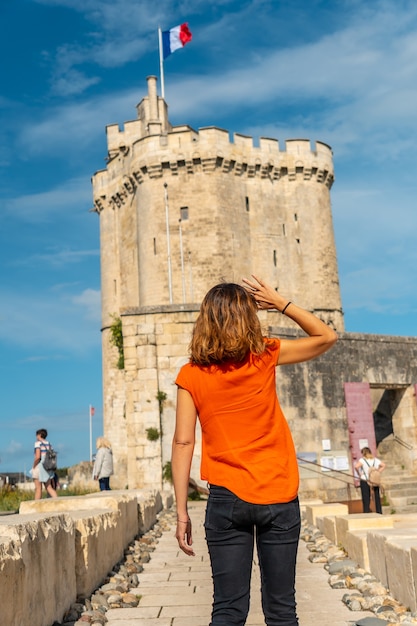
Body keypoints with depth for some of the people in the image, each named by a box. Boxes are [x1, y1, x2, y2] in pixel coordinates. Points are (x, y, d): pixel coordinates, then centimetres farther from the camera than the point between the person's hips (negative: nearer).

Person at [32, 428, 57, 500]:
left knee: (38, 488, 0)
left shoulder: (38, 443, -9)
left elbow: (37, 457, -20)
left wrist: (33, 467, -9)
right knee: (49, 488, 4)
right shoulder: (49, 444, 12)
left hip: (38, 467, -6)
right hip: (47, 468, 6)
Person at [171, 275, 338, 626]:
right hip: (279, 496, 0)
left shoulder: (190, 376, -2)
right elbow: (326, 337, 9)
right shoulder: (265, 357, -3)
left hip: (227, 499, 0)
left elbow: (183, 443, -6)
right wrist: (280, 302, 7)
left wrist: (181, 512, -2)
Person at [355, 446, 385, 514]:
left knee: (366, 500, 2)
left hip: (365, 481, -4)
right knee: (377, 499, 12)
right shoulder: (375, 460, 6)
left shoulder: (362, 460, -9)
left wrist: (359, 473, -10)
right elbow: (383, 465, 16)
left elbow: (356, 466, -24)